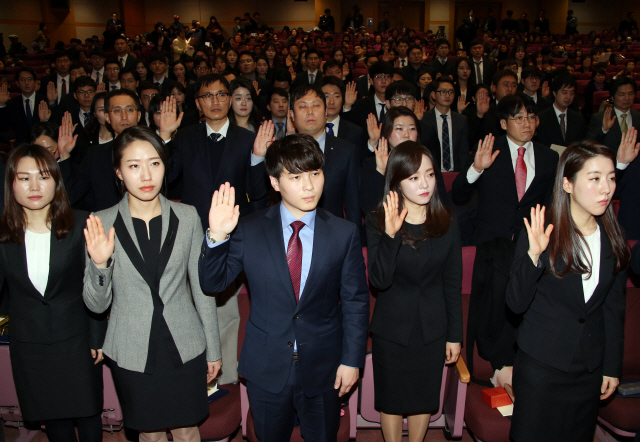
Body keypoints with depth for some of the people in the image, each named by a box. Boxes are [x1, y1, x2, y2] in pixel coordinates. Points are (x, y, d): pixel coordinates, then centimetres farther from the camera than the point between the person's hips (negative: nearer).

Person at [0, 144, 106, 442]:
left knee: (87, 414, 12)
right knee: (52, 418, 17)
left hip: (76, 340, -2)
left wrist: (97, 337, -4)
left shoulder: (80, 225, -10)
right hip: (28, 347, 2)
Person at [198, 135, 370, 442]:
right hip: (266, 370, 1)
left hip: (323, 370, 0)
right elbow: (212, 283, -6)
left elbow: (355, 302, -3)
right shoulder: (249, 231, -8)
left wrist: (352, 360, -4)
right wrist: (217, 238, -23)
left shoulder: (345, 234, -7)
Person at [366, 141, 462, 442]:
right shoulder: (377, 222, -11)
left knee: (424, 397, 18)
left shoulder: (447, 222, -5)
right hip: (392, 329, -1)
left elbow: (452, 284, 1)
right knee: (391, 398, 15)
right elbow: (379, 280, -21)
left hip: (432, 328, 2)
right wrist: (390, 235, -35)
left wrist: (455, 335, 3)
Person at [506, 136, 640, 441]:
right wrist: (533, 256, -31)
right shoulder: (541, 234, -14)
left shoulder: (613, 240, -1)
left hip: (590, 369, 4)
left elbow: (614, 308, 7)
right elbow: (516, 304, -16)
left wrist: (612, 366, 8)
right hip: (540, 364, -4)